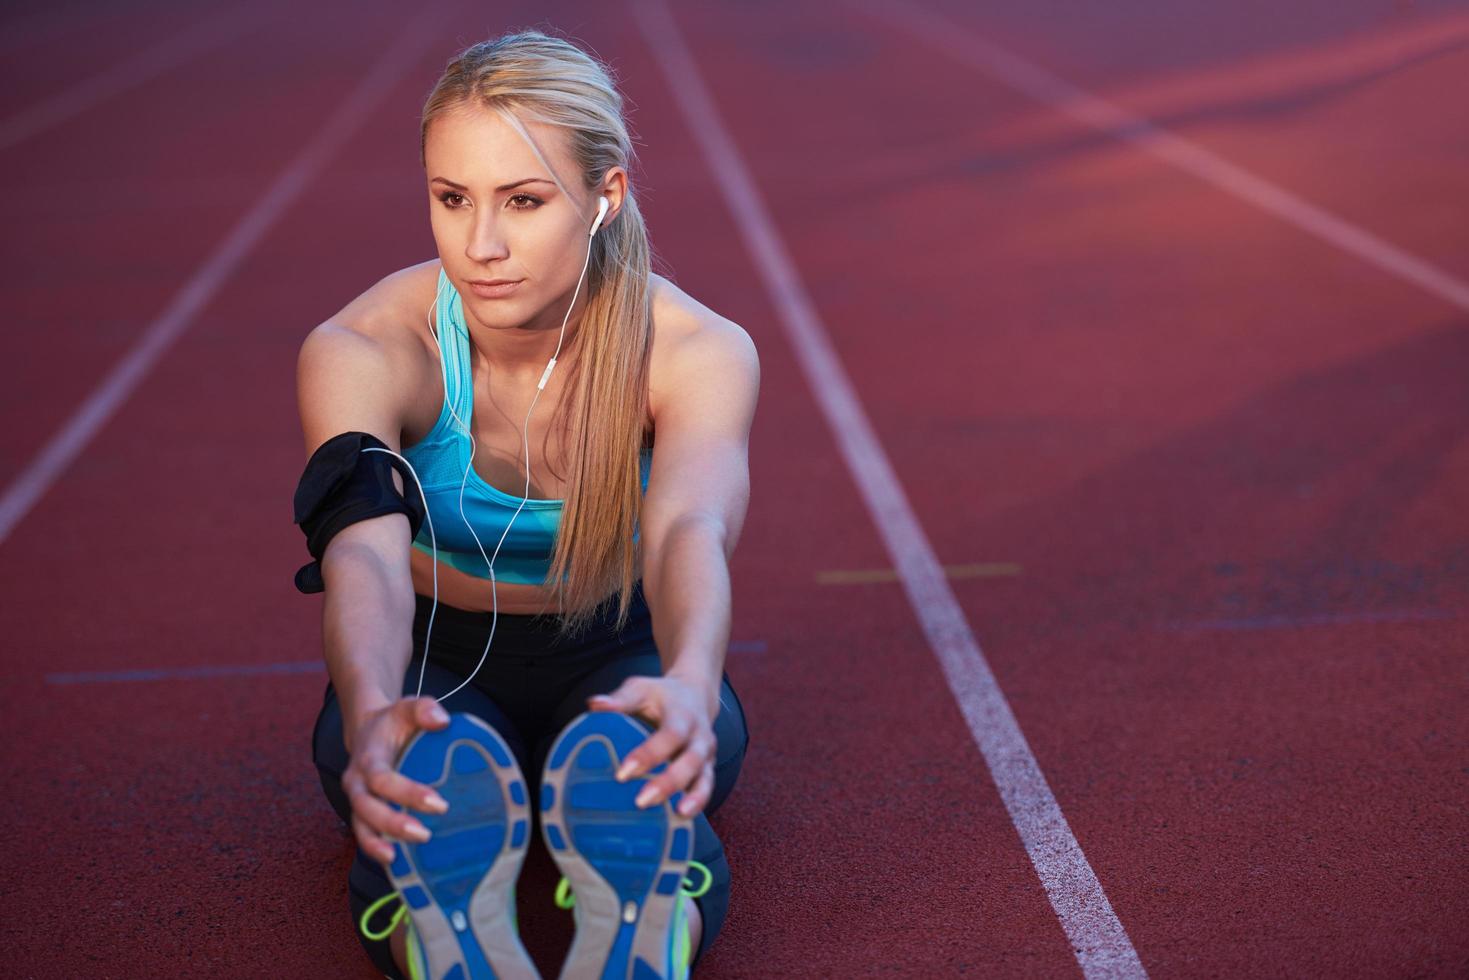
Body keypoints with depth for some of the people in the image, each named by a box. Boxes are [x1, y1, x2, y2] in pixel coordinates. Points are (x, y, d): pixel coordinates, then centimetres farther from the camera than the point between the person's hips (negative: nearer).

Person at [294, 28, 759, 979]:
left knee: (647, 777, -38)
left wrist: (689, 685, -66)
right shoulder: (359, 352, -23)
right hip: (434, 665, 0)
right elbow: (363, 550, -41)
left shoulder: (698, 352, -22)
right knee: (426, 798, -37)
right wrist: (370, 715, -64)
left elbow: (690, 528, -42)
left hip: (621, 661, 0)